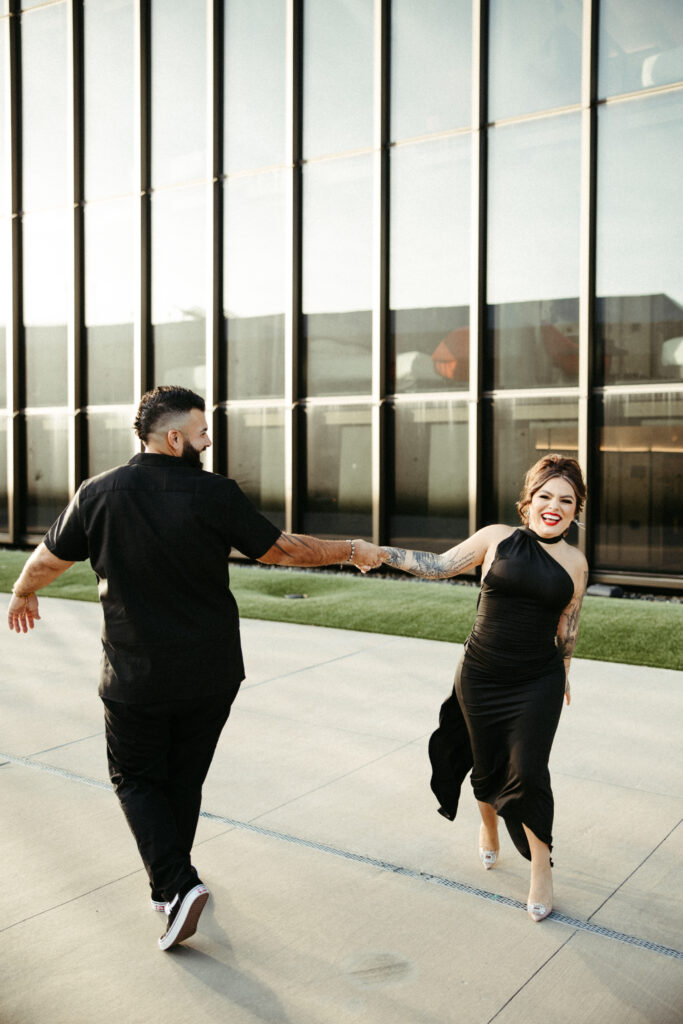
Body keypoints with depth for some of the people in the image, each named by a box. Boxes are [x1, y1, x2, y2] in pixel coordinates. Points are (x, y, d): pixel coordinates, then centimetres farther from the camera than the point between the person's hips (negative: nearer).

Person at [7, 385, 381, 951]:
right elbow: (282, 548, -7)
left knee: (136, 779, 16)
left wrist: (23, 594, 26)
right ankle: (171, 884, 36)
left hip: (134, 677, 0)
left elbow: (49, 559, 5)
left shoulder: (100, 493, -9)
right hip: (209, 676, 1)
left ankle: (177, 884, 0)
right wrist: (352, 552, 8)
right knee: (184, 778, 20)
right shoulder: (214, 494, -15)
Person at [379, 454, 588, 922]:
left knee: (528, 773, -7)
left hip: (537, 683, 0)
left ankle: (541, 868, 17)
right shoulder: (497, 538, -5)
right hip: (481, 677, 0)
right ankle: (489, 828, 48)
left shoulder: (574, 561, 0)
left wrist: (563, 671, 18)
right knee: (487, 766, 14)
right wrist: (381, 552, -11)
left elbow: (568, 623, 11)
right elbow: (439, 565, -2)